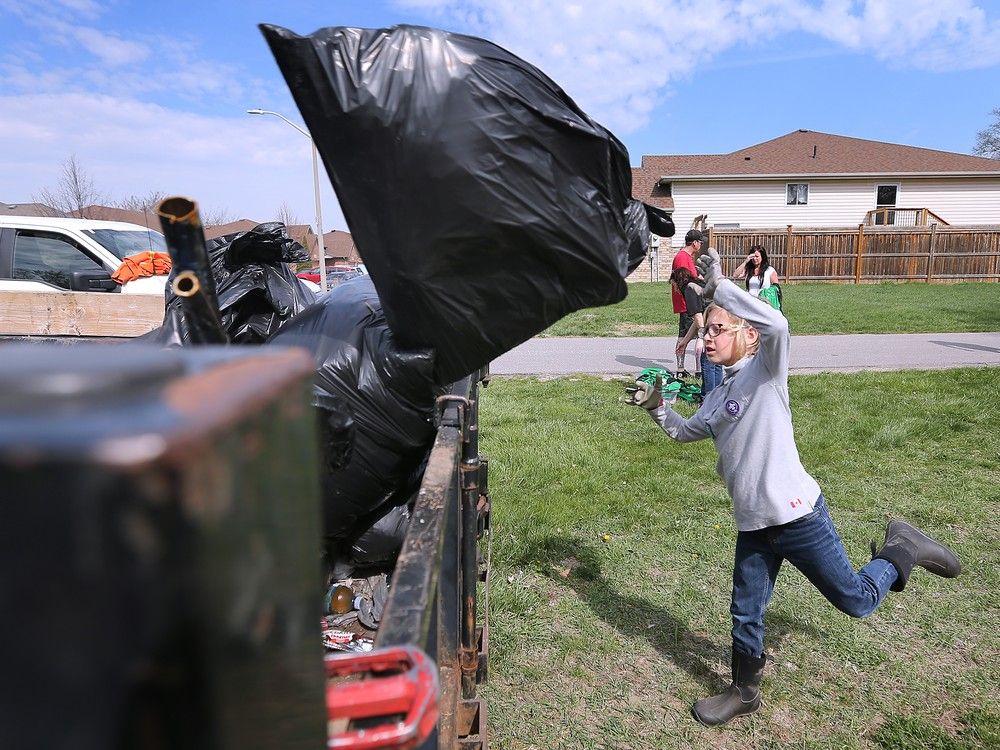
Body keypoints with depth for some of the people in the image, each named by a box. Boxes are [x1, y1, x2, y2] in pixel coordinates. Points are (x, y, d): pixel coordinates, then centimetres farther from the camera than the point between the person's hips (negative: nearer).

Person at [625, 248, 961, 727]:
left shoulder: (766, 370, -12)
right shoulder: (718, 397, 10)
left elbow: (777, 324, -34)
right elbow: (683, 432, 26)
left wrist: (719, 286, -31)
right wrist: (656, 406, 8)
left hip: (799, 516, -7)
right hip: (753, 526, 7)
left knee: (857, 600, 9)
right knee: (745, 614, 16)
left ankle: (900, 549, 36)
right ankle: (745, 693, 37)